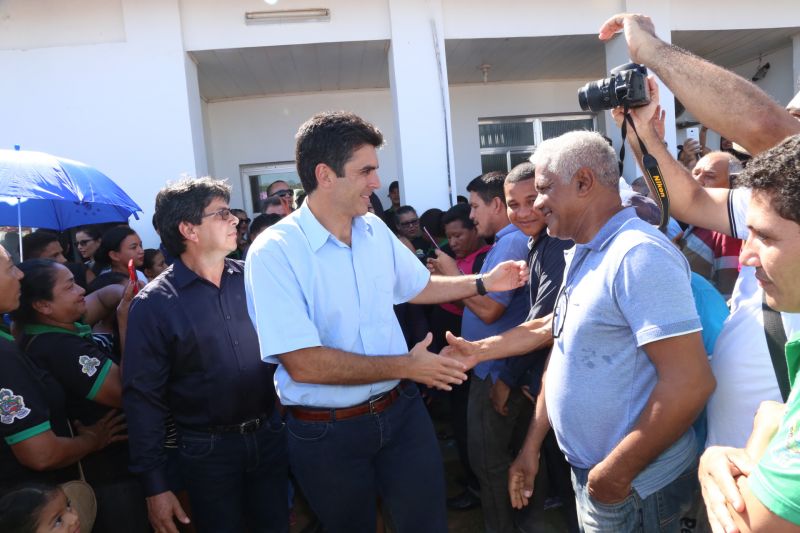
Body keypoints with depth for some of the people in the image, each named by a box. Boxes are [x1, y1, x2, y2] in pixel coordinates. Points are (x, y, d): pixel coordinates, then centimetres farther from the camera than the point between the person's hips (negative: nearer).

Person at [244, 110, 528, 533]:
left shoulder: (375, 229, 0)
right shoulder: (274, 252, -20)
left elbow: (419, 287, 18)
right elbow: (304, 364, -26)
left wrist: (484, 282, 9)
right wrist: (406, 366, -20)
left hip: (401, 411, 5)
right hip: (326, 432, -4)